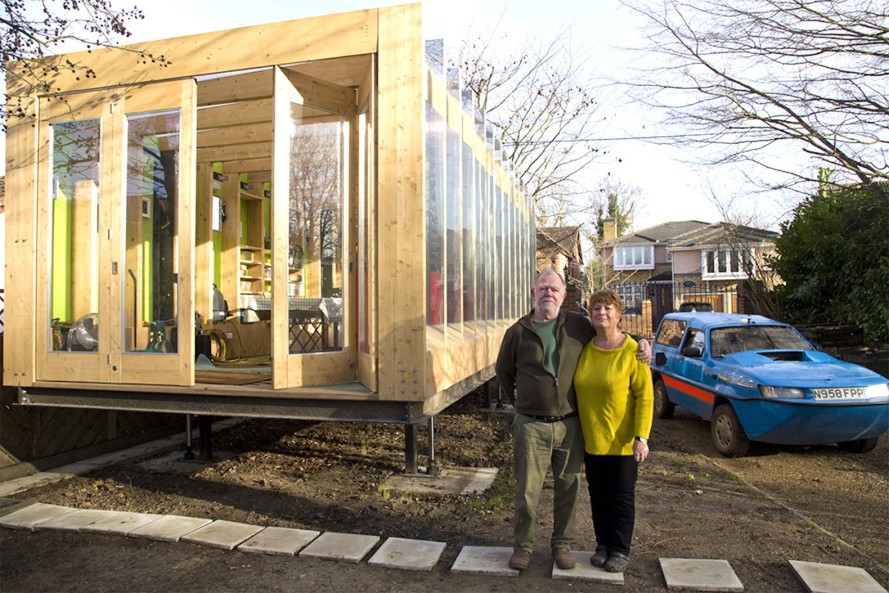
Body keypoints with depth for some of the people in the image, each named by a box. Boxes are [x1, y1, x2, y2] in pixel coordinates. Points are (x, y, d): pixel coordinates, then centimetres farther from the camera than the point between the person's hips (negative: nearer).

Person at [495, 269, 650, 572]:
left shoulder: (579, 326, 2)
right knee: (527, 490, 5)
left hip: (569, 425, 2)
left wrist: (642, 347, 3)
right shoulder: (518, 332, 0)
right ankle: (523, 545, 24)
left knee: (567, 489, 12)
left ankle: (562, 544, 31)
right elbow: (503, 371, 16)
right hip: (531, 425, -1)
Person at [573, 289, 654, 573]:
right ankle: (603, 544, 30)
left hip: (623, 440, -4)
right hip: (591, 439, 4)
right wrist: (576, 432, 10)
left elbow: (645, 396, -12)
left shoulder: (632, 352, -12)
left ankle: (620, 550, 24)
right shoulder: (585, 350, 1)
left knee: (622, 496, 9)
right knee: (598, 494, 14)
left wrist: (641, 437, -17)